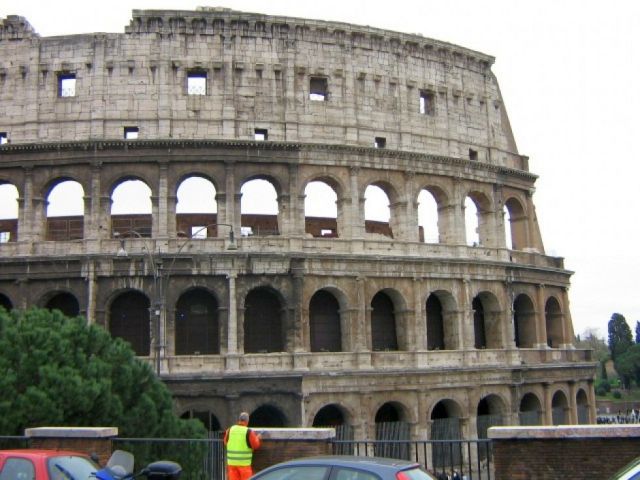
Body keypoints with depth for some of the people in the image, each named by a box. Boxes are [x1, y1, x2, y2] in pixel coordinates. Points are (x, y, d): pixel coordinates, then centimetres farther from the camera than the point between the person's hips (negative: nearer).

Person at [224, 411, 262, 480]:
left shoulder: (230, 430, 1)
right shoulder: (249, 432, -12)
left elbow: (226, 442, 15)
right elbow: (256, 446, -6)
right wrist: (257, 438, 13)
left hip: (232, 461, 4)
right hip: (244, 462, -4)